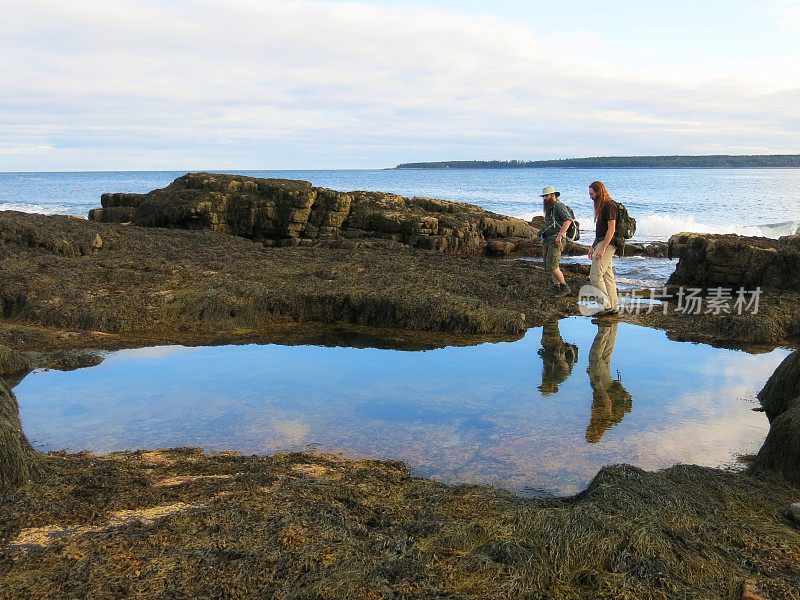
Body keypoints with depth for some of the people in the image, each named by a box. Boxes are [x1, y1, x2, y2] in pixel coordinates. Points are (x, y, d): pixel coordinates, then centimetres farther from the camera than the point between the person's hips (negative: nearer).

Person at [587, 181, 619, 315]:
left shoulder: (609, 206, -13)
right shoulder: (601, 206, 18)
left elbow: (611, 229, -19)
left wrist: (602, 248, -24)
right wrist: (593, 246, 24)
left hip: (607, 244, -10)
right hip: (601, 243, 10)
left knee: (595, 276, -12)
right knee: (607, 276, 9)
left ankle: (606, 305, -8)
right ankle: (613, 306, 12)